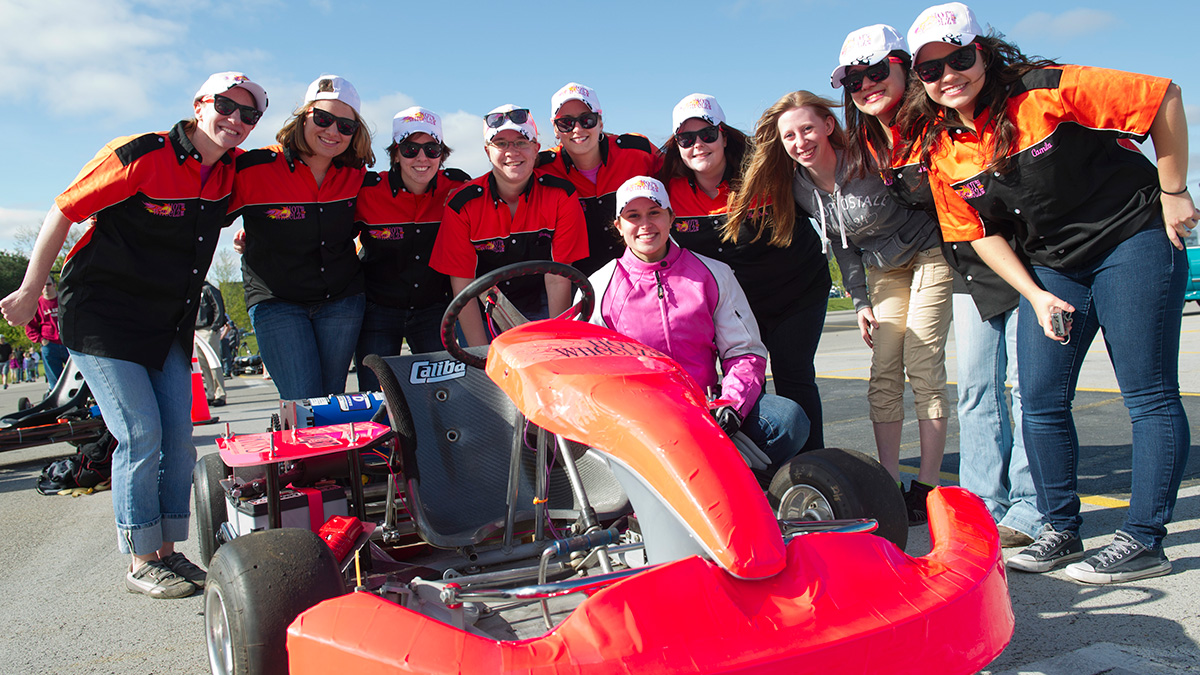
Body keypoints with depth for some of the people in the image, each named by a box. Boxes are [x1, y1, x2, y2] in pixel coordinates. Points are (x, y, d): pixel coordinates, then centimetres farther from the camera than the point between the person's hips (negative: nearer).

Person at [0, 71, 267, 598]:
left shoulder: (230, 169, 1)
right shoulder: (140, 157, -16)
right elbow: (63, 213, -10)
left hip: (167, 328, 6)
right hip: (101, 319, -6)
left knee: (179, 439, 2)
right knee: (141, 434, -11)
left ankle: (167, 551, 15)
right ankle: (140, 563, 2)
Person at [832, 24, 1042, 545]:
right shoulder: (873, 148, 4)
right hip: (970, 276, 7)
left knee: (1027, 384, -3)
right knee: (976, 391, 7)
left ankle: (1030, 509, 4)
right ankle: (984, 503, 15)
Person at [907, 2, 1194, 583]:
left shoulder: (1043, 91, -17)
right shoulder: (940, 151, -2)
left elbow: (1165, 98, -10)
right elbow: (981, 234, 5)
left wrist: (1172, 192, -7)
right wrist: (1036, 295, -5)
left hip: (1133, 239, -5)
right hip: (1050, 268, 5)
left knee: (1149, 396, -4)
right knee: (1041, 402, 0)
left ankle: (1144, 540, 4)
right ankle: (1061, 530, 13)